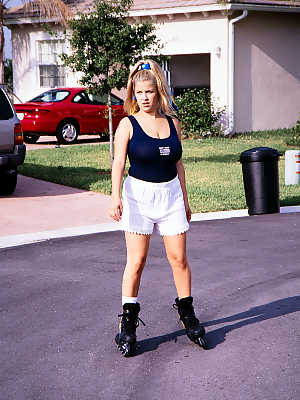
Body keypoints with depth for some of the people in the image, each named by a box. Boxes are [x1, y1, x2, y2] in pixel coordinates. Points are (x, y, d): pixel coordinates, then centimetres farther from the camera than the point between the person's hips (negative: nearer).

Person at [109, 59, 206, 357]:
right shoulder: (128, 124, -4)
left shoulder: (172, 123, 7)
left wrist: (185, 198, 17)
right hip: (139, 194, -3)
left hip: (170, 193, 3)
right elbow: (118, 162, -13)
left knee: (178, 257, 4)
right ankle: (128, 323, 7)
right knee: (136, 260, -3)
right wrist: (115, 196, -27)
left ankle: (187, 313, 20)